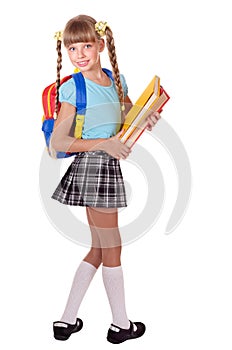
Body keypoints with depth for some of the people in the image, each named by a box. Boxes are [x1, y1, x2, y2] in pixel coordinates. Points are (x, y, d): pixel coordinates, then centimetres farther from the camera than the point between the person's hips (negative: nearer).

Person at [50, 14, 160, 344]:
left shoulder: (117, 79, 9)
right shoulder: (73, 87, -9)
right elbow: (57, 141, -12)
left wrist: (147, 120, 0)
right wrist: (104, 143, -19)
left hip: (109, 168, 7)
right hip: (92, 167, -7)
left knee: (99, 249, 15)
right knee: (112, 248, 5)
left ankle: (67, 320, 28)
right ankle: (121, 325, 24)